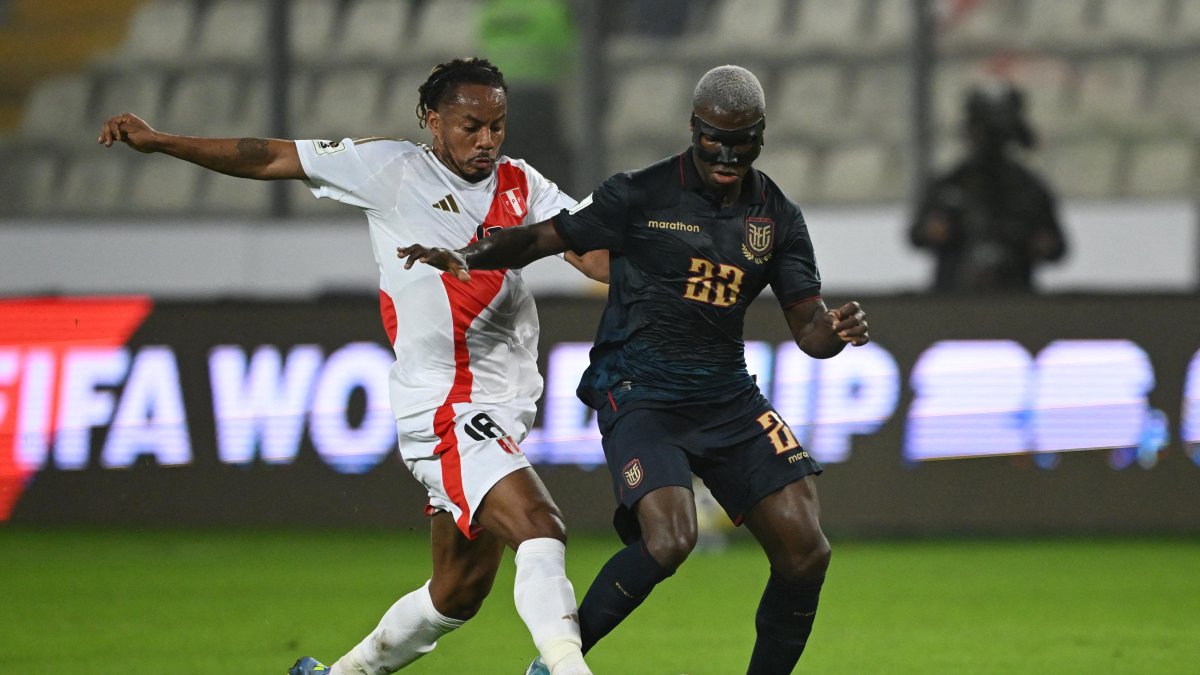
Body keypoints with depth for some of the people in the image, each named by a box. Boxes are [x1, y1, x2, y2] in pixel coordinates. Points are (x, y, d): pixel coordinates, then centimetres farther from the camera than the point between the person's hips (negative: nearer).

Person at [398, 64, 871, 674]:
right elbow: (544, 238, -2)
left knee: (804, 550, -6)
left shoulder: (778, 217, 7)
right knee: (668, 540, -26)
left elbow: (808, 329, 6)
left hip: (727, 395, 5)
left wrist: (838, 331, -18)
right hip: (638, 393, -5)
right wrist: (470, 257, -20)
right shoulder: (642, 196, -5)